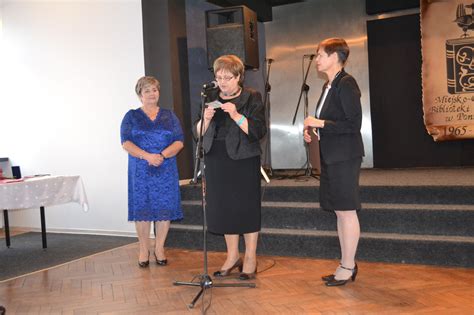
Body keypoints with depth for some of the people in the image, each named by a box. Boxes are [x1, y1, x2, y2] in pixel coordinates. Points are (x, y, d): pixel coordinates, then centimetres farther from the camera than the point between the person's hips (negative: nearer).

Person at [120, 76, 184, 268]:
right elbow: (126, 142, -5)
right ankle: (143, 250, 14)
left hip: (166, 171, 1)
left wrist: (162, 155, -16)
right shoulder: (131, 116, 7)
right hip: (140, 171, -1)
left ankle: (159, 248, 16)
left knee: (165, 209, 1)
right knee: (142, 209, 1)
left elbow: (179, 142, 2)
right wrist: (147, 156, -19)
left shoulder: (169, 116, 11)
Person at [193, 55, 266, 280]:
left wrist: (236, 115, -23)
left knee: (247, 207, 0)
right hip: (216, 160, 4)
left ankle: (250, 258, 14)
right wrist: (206, 118, -13)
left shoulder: (252, 98, -2)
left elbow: (258, 131, -12)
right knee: (224, 207, 8)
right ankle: (233, 256, 23)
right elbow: (197, 133, 7)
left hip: (243, 160, -4)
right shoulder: (210, 98, 10)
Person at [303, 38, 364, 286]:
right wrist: (312, 128, 6)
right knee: (339, 211, 13)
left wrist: (320, 123, -17)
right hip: (330, 156, 9)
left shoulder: (346, 84, -13)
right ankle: (346, 265, 23)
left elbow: (354, 124, -18)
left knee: (346, 211, -1)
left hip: (344, 157, -9)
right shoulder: (328, 85, 15)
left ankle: (348, 267, 9)